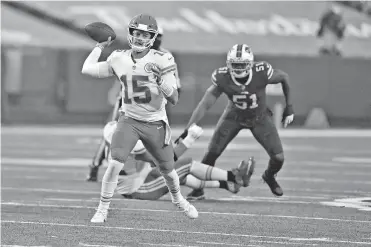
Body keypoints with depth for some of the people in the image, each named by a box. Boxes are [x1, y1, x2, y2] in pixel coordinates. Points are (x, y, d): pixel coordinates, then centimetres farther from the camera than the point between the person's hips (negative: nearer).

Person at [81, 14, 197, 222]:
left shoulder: (160, 61, -14)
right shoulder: (119, 59, -4)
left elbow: (174, 99, -13)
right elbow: (87, 70, 3)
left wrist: (161, 80, -30)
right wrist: (100, 46, 9)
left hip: (156, 124, -1)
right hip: (130, 121, 1)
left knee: (168, 170, 13)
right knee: (115, 164, -19)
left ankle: (178, 200, 45)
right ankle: (103, 210, -6)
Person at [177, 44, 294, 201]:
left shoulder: (261, 73, -32)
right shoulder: (223, 78, -30)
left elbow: (284, 78, -12)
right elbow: (204, 105, -25)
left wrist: (289, 108, -8)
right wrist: (188, 130, -31)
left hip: (259, 117, 0)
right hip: (234, 116, 0)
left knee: (278, 157, -7)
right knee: (212, 152, -14)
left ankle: (270, 176, 30)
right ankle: (199, 189, 7)